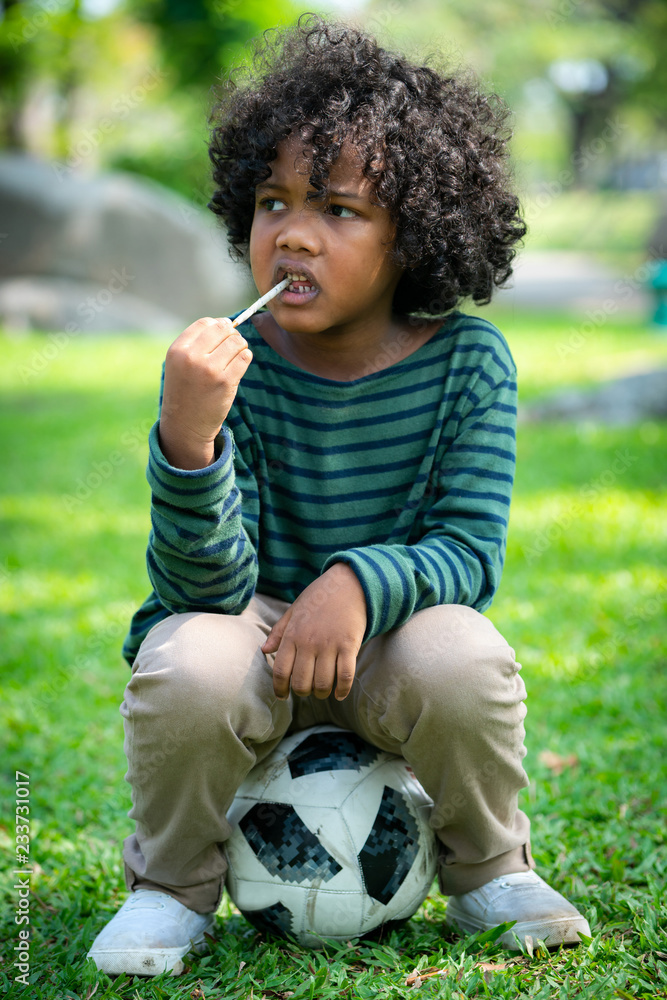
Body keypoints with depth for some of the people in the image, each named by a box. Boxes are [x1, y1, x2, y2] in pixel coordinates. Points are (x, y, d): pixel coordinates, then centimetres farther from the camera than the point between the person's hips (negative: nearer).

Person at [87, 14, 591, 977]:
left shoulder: (468, 361, -11)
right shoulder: (220, 366, -15)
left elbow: (469, 551, -12)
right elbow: (207, 587, -22)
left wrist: (360, 583, -33)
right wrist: (186, 438, -40)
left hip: (381, 645, 1)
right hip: (253, 631, 0)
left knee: (464, 662, -31)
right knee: (189, 670, -33)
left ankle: (487, 871, 3)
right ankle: (173, 888, 0)